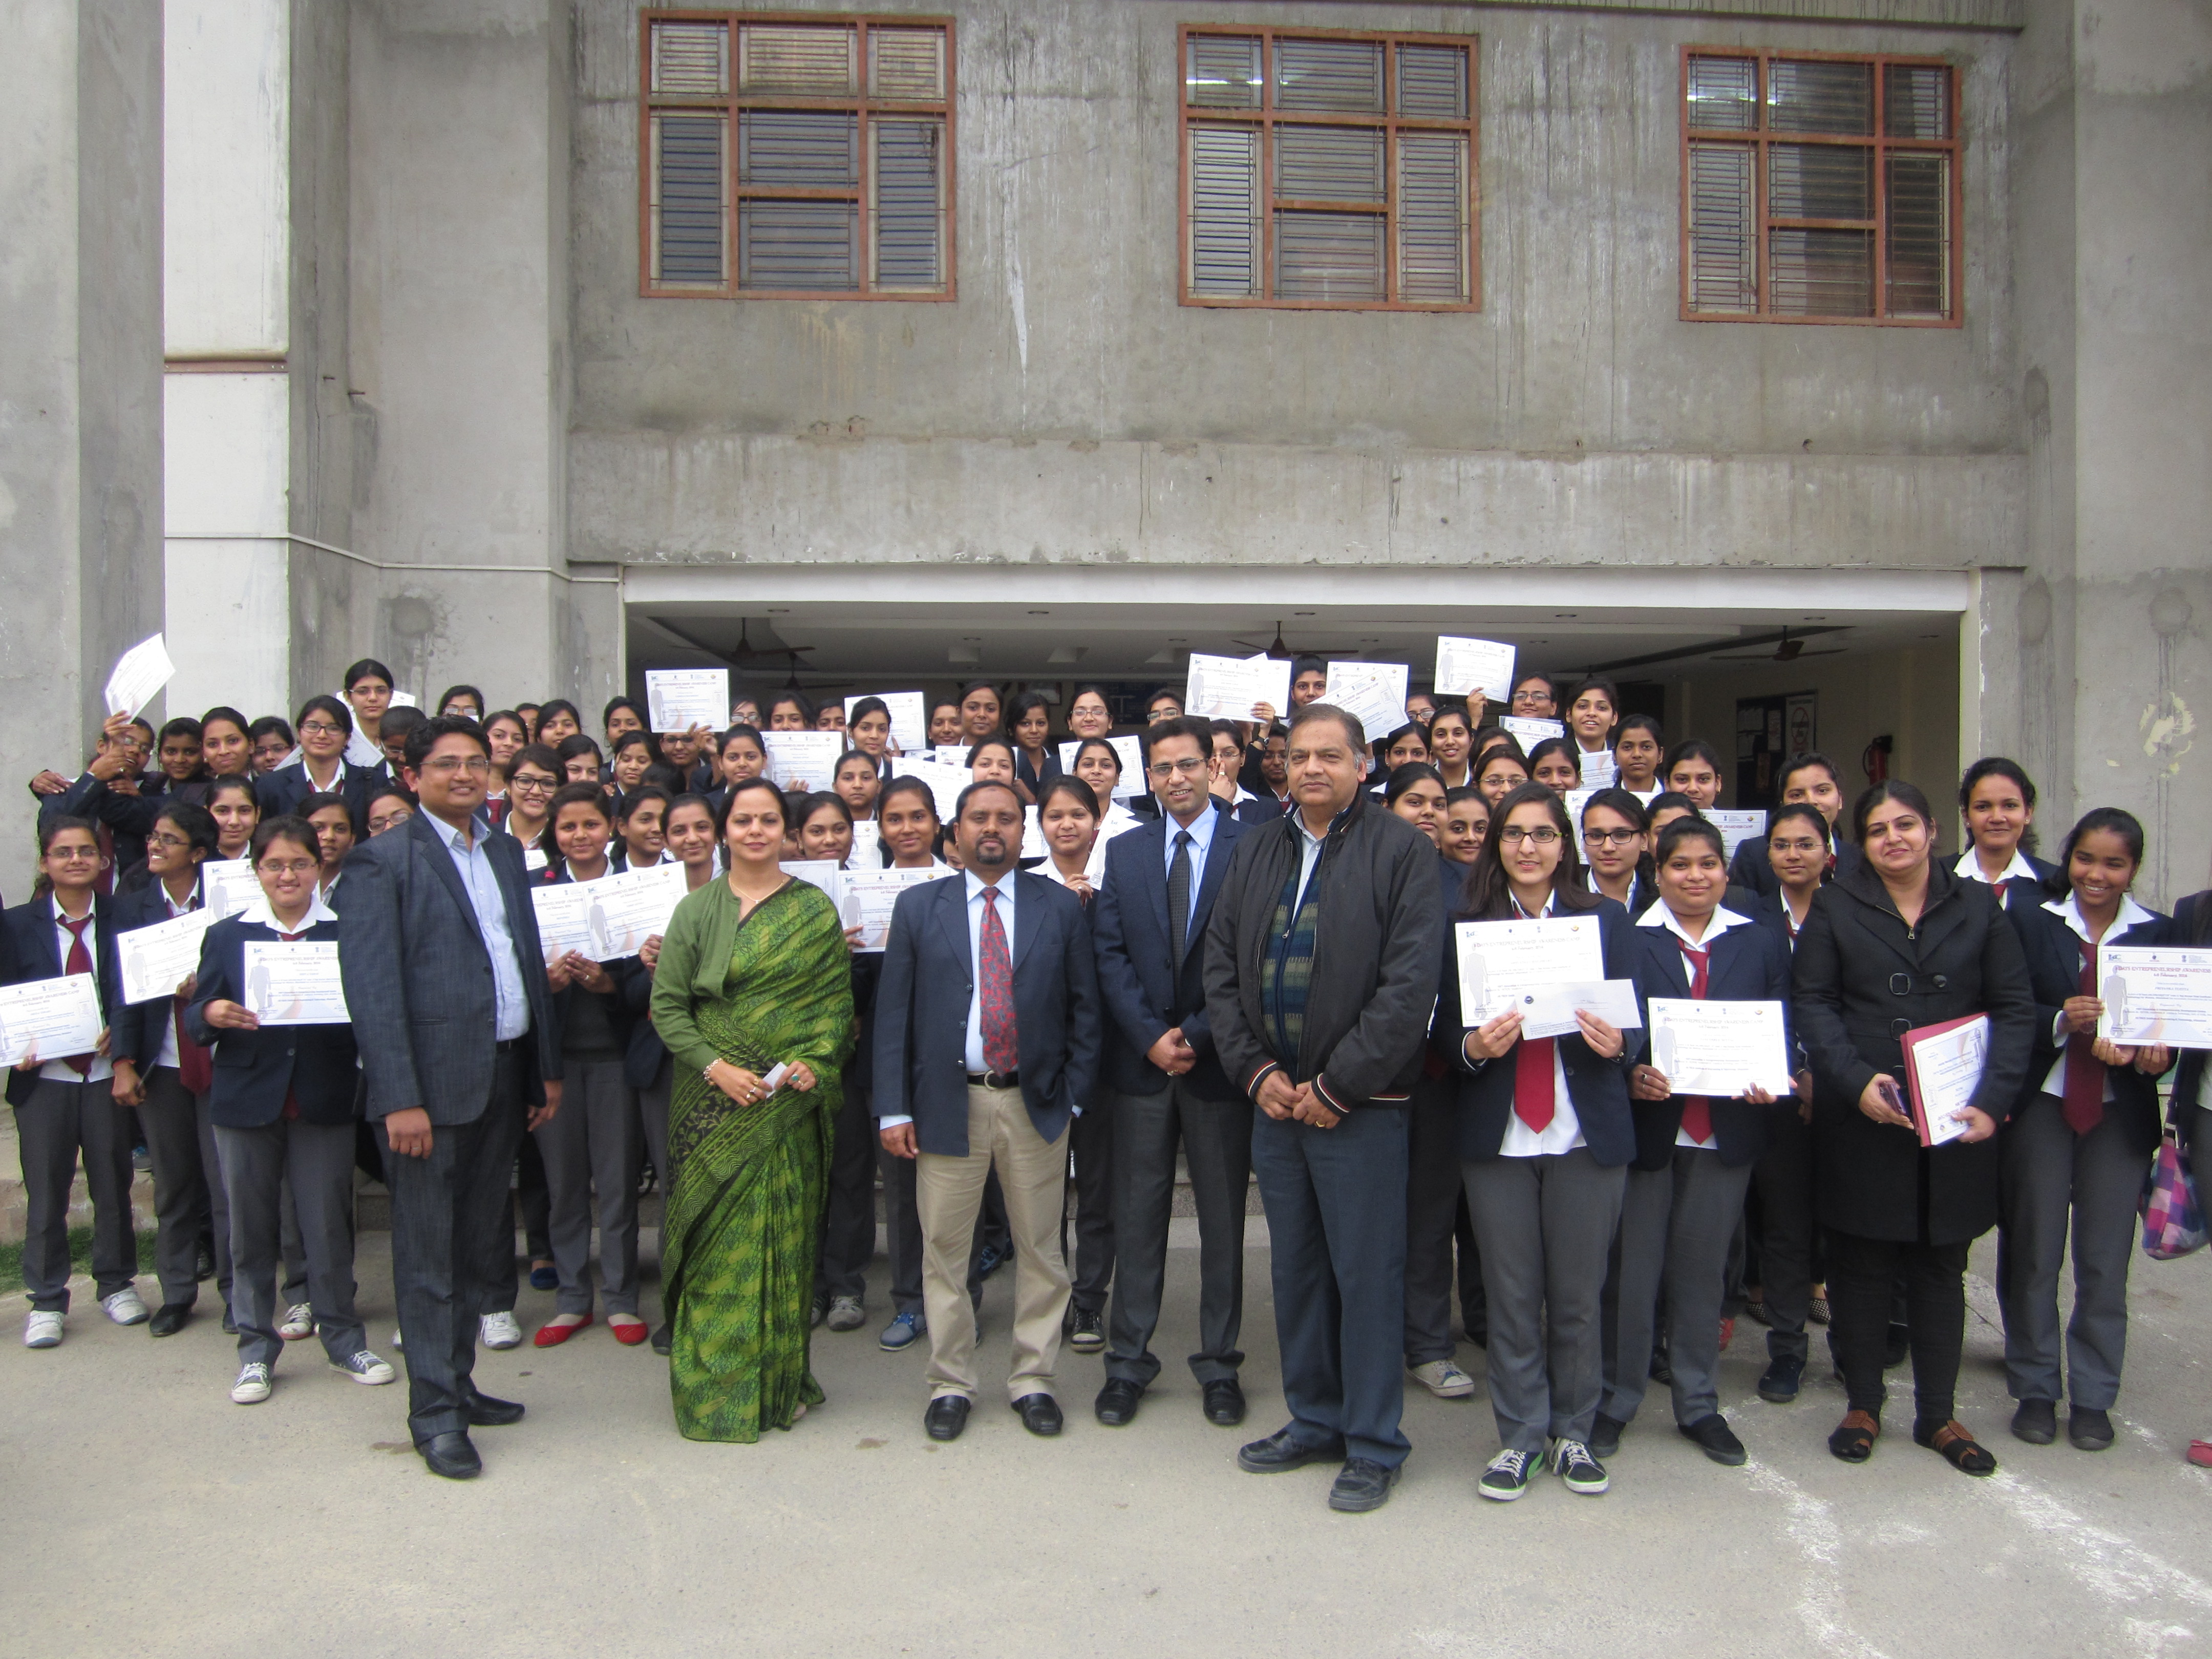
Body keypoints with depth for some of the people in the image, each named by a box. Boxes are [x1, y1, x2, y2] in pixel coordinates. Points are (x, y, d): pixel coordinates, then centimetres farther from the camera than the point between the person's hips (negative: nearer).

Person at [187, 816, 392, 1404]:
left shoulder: (346, 933, 3)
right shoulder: (226, 935, 7)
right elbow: (195, 1019, 5)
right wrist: (211, 1015, -17)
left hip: (324, 1101, -1)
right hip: (247, 1098, 1)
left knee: (329, 1224, 4)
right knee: (251, 1229, 7)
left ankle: (343, 1339, 18)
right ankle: (256, 1348, 20)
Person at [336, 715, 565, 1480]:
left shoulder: (505, 851, 13)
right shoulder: (383, 859, -7)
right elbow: (371, 986, -12)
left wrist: (547, 1066, 13)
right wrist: (400, 1099, -18)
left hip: (505, 1073, 7)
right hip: (433, 1078, -6)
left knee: (479, 1245, 16)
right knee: (427, 1253, 3)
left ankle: (458, 1381, 29)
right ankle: (435, 1412, 14)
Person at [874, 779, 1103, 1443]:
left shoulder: (1061, 907, 4)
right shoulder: (918, 907, 4)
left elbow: (1084, 1008, 5)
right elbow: (892, 1013, 2)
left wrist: (1074, 1095, -2)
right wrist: (894, 1109, -4)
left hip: (1035, 1103, 0)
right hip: (948, 1102, 0)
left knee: (1041, 1251, 9)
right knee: (944, 1252, 8)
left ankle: (1033, 1380, 24)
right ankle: (950, 1383, 24)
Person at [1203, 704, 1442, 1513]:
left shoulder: (1401, 849, -6)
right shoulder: (1255, 851, 11)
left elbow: (1411, 983, -13)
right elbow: (1221, 969, 10)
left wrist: (1335, 1086, -13)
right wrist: (1256, 1071, -2)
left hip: (1358, 1105, -5)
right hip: (1273, 1098, 5)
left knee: (1366, 1272, 2)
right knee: (1296, 1267, 15)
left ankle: (1373, 1445, 17)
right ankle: (1314, 1420, 30)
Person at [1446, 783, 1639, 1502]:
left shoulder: (1605, 920, 5)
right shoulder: (1467, 923, 3)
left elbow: (1635, 1023, 5)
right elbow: (1445, 1027, 4)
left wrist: (1617, 1044, -17)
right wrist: (1473, 1047, -18)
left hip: (1588, 1135, 0)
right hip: (1496, 1136, 0)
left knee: (1579, 1295, 8)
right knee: (1511, 1295, 7)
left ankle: (1575, 1432, 25)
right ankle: (1520, 1435, 21)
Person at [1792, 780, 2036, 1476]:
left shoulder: (1978, 906, 6)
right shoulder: (1835, 907, 3)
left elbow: (2015, 1007, 3)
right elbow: (1813, 1003, -2)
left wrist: (1993, 1099, -9)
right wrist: (1856, 1080, -17)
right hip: (1859, 1121, -1)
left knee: (1942, 1268, 11)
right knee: (1860, 1263, 6)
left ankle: (1938, 1415, 24)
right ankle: (1863, 1404, 21)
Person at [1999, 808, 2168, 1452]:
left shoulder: (2157, 933, 4)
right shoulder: (2031, 922, 1)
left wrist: (2155, 1053, -15)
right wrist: (2061, 1021, -20)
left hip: (2121, 1113, 1)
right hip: (2040, 1107, 0)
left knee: (2105, 1261, 6)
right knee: (2032, 1255, 7)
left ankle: (2093, 1398, 20)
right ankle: (2035, 1390, 21)